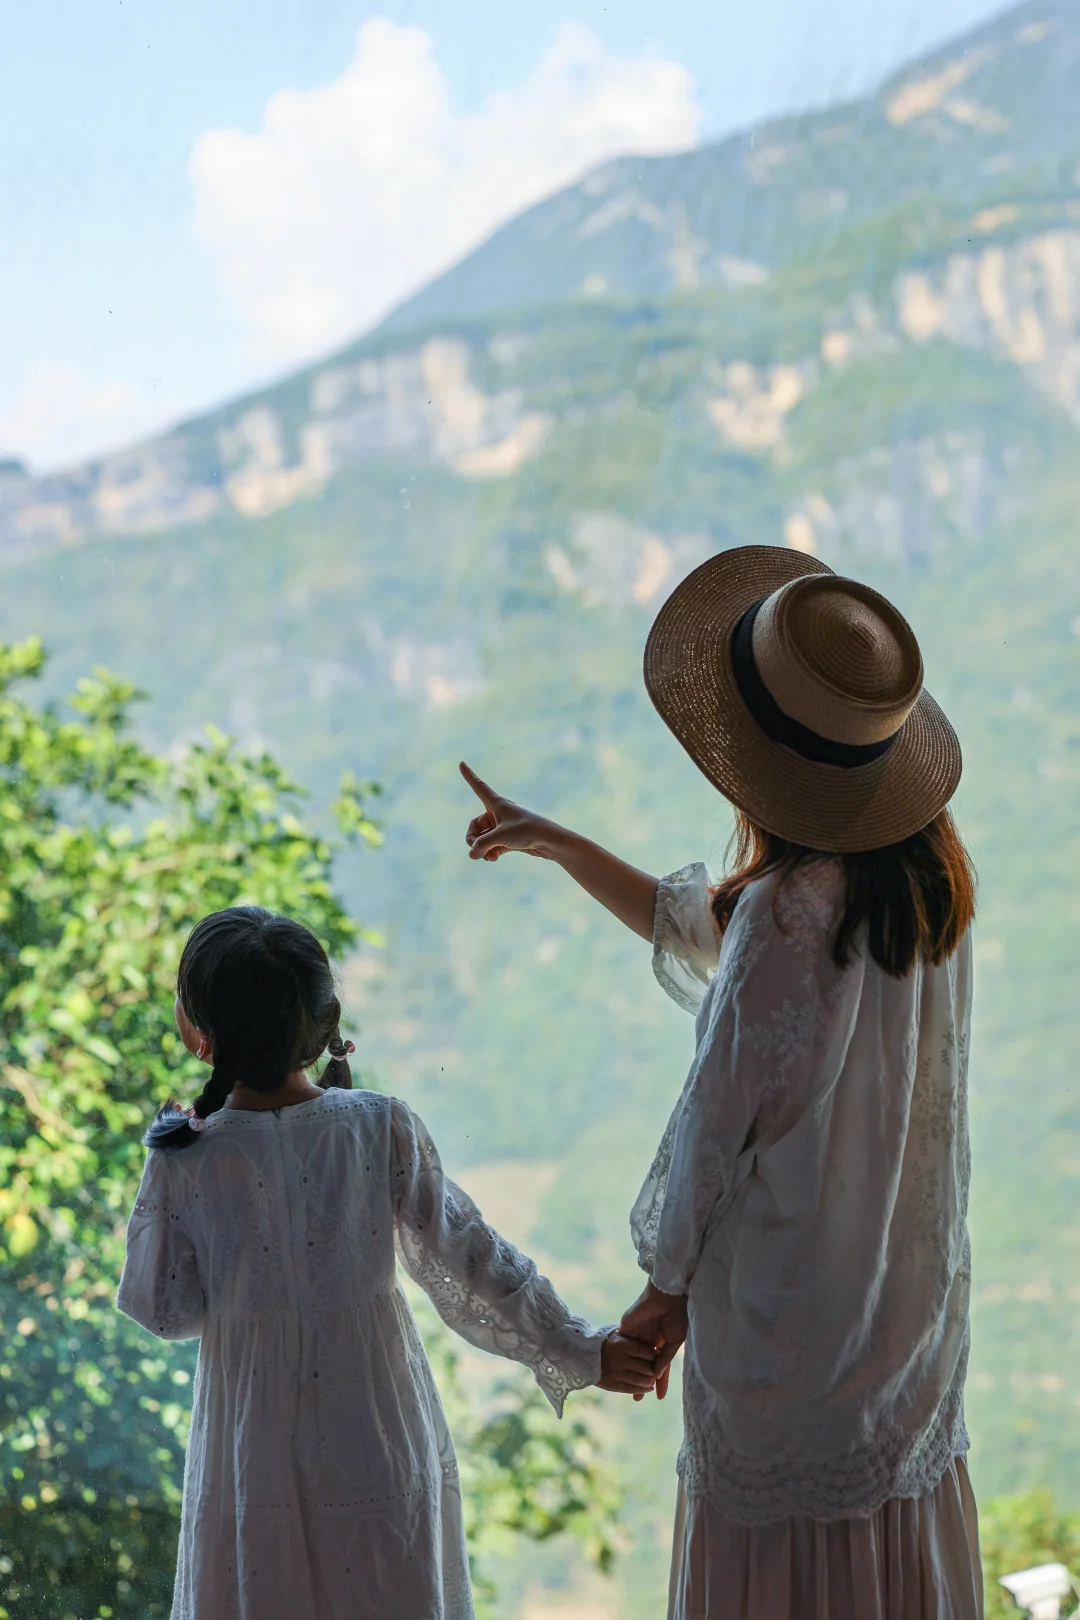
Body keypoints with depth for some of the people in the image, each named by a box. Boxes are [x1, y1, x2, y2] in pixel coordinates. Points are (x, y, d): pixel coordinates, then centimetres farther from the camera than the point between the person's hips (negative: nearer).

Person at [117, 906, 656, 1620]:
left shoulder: (182, 1163, -15)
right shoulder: (383, 1128, -12)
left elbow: (167, 1312, -6)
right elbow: (466, 1262, -8)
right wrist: (582, 1353, 1)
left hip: (254, 1449, -1)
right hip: (377, 1437, 1)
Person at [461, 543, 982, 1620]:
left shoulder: (790, 913, -26)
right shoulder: (927, 880, 0)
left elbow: (718, 1124, -16)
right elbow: (700, 936, 14)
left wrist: (667, 1289, -1)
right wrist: (559, 845, 19)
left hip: (789, 1317, -8)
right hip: (914, 1299, 8)